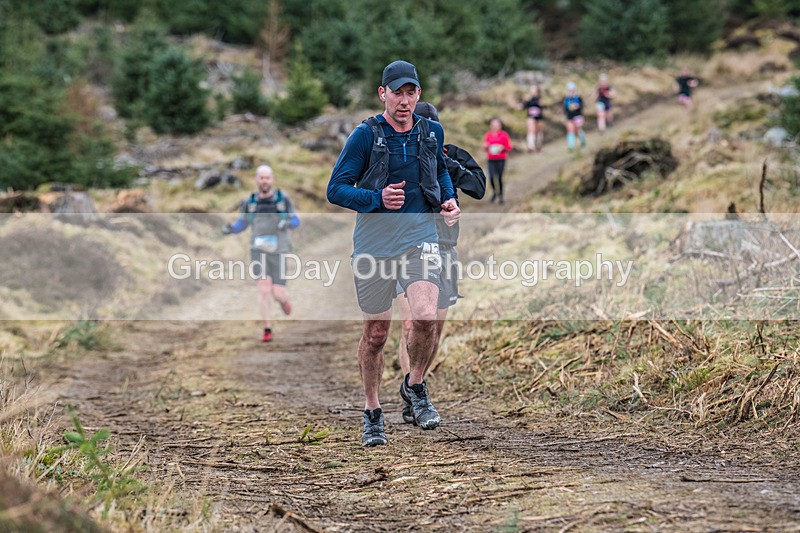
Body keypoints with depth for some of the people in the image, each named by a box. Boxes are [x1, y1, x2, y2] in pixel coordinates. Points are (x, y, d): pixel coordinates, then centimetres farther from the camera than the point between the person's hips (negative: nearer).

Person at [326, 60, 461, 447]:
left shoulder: (432, 133, 7)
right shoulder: (365, 136, -6)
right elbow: (336, 189, -7)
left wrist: (449, 200, 8)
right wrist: (378, 199, -22)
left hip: (420, 239, 2)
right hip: (374, 243, -2)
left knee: (426, 317, -21)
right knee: (375, 333, 6)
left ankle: (414, 385, 7)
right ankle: (372, 413, 24)